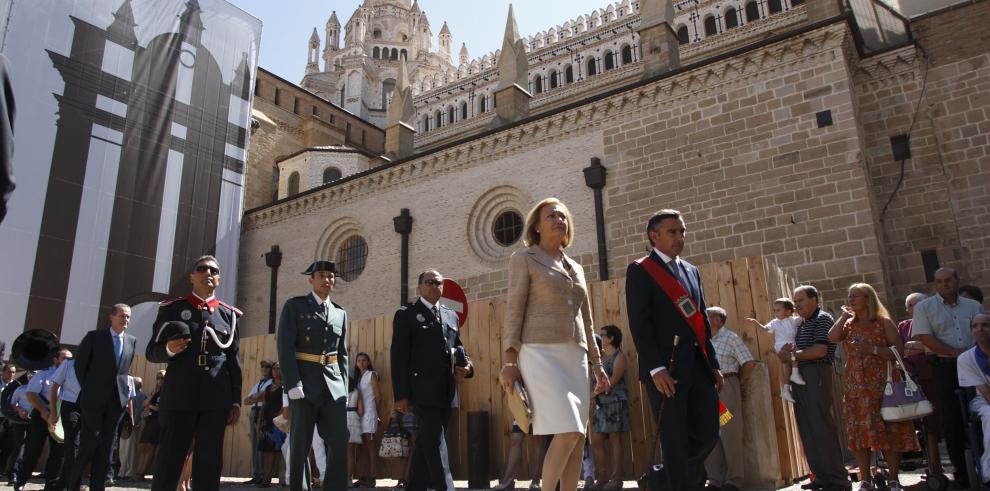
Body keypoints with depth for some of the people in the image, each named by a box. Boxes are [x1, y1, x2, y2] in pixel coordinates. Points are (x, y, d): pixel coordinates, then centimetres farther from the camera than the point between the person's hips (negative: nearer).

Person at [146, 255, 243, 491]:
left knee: (209, 464, 4)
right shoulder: (172, 308, 8)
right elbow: (151, 352, 7)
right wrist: (169, 349, -16)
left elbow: (234, 362, 10)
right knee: (168, 461, 0)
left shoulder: (229, 314, 13)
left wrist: (236, 401, 5)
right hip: (179, 396, -1)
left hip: (216, 400, 2)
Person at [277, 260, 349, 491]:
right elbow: (285, 347, -7)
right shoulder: (294, 306, 3)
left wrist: (344, 389, 8)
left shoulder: (340, 313, 17)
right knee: (300, 446, 0)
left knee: (339, 444, -1)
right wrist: (293, 384, -16)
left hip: (333, 386, 4)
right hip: (304, 384, -4)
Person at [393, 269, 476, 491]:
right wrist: (401, 394, -13)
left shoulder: (451, 316, 19)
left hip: (446, 391, 6)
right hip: (424, 389, -6)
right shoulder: (406, 314, 1)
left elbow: (458, 347, 24)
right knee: (435, 444, -10)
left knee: (426, 444, 13)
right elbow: (399, 356, -5)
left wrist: (466, 365, -1)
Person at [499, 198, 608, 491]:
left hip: (575, 357, 6)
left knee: (578, 436, 1)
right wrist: (509, 362, -12)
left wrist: (597, 363, 15)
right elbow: (514, 312, -4)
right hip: (541, 353, -6)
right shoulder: (524, 259, 4)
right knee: (567, 432, -17)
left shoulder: (576, 268, 21)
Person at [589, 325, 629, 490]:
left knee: (615, 440, -6)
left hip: (615, 401, -7)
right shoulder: (600, 357, 19)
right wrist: (594, 395, -5)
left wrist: (594, 393, -9)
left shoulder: (619, 356, -1)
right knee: (596, 441, 1)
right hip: (601, 403, 7)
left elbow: (613, 380, -11)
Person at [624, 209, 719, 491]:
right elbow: (639, 323, -11)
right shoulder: (640, 270, -2)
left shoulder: (691, 271, 20)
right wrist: (656, 368, -18)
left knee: (708, 435, 8)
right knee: (675, 441, 0)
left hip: (699, 365, 7)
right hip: (667, 367, -7)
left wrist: (714, 364, 15)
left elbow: (702, 320, 21)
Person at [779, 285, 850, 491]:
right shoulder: (802, 324, 21)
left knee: (821, 426, -9)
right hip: (800, 377, 8)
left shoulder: (822, 319, -4)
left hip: (816, 374, -8)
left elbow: (820, 351, -16)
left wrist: (792, 355, -7)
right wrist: (785, 352, 0)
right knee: (806, 429, 8)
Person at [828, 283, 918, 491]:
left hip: (882, 385, -4)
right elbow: (832, 338, -8)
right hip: (855, 387, 4)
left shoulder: (884, 322, 1)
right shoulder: (848, 325, 12)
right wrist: (844, 315, -1)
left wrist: (872, 349, -17)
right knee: (858, 432, 4)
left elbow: (898, 351, -7)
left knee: (888, 431, -1)